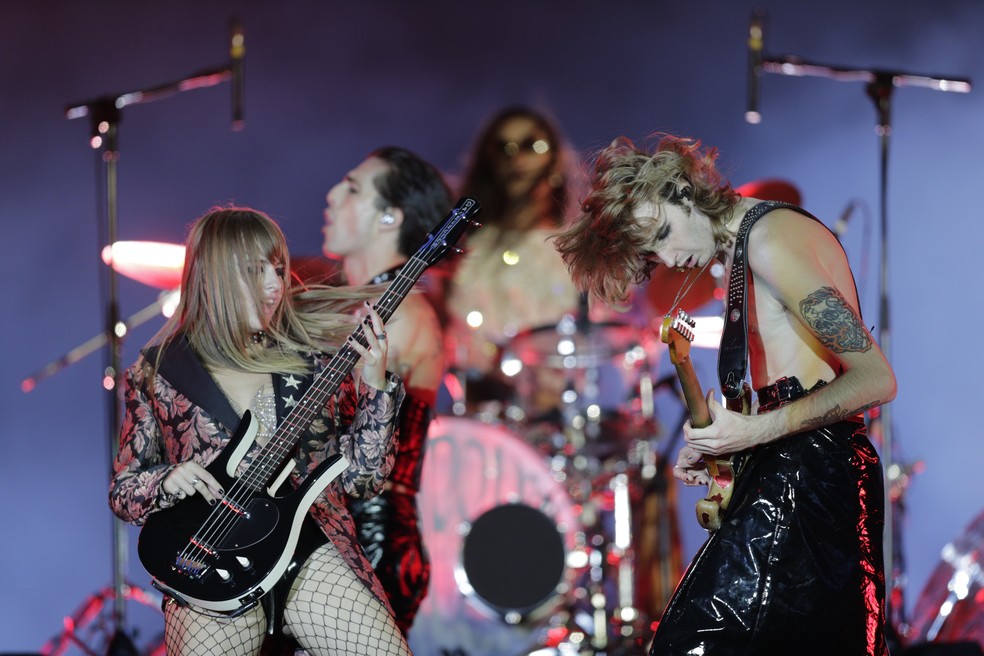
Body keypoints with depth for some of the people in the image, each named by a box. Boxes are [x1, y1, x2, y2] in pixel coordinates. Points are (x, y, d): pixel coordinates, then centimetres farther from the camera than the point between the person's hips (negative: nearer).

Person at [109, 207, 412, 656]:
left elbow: (360, 478, 6)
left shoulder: (312, 356, 8)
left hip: (309, 547, 1)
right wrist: (167, 482, -10)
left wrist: (377, 388, -5)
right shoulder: (160, 371, 5)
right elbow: (123, 492, 10)